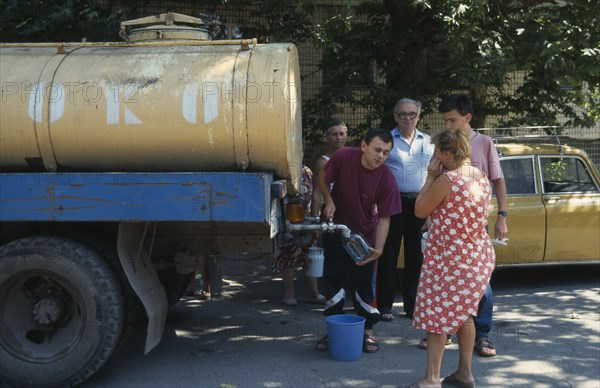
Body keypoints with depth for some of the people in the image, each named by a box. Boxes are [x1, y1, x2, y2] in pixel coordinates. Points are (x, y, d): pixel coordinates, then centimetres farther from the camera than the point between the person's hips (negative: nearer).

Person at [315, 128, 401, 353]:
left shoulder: (386, 179, -21)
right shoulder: (343, 157, -20)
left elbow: (384, 218, -16)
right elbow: (323, 178, 0)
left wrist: (378, 248, -27)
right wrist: (329, 201, -17)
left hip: (364, 235, -1)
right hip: (336, 229, 1)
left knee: (365, 284, 4)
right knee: (334, 282, 7)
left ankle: (368, 333, 19)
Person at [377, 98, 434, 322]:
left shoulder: (428, 142, 12)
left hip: (420, 204, 4)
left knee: (416, 255, 9)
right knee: (388, 254, 0)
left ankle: (412, 304, 20)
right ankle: (384, 305, 8)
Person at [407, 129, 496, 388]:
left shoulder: (447, 180, -21)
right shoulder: (482, 178, 4)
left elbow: (420, 211, -12)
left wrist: (430, 177, -5)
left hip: (449, 259, -8)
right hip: (479, 257, 8)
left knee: (437, 318, 0)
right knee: (464, 314, 19)